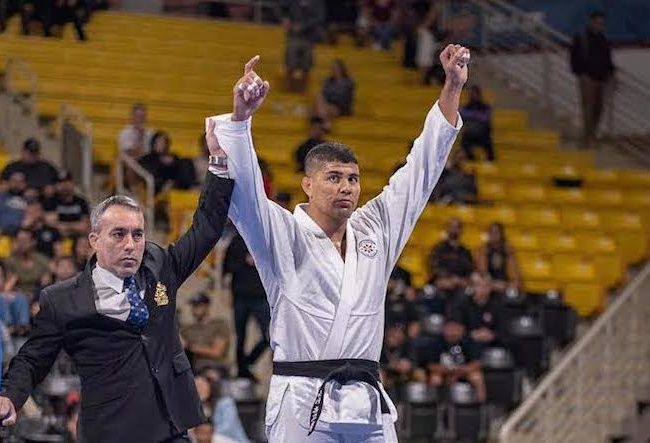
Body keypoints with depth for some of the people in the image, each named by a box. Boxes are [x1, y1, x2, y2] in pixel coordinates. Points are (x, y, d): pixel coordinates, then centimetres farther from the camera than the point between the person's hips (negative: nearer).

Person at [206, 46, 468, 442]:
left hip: (368, 407, 5)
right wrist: (241, 115, -29)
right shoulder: (284, 235, 1)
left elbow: (422, 168, 17)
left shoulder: (375, 230, 15)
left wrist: (453, 88, 11)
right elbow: (244, 189, -13)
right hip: (304, 405, -5)